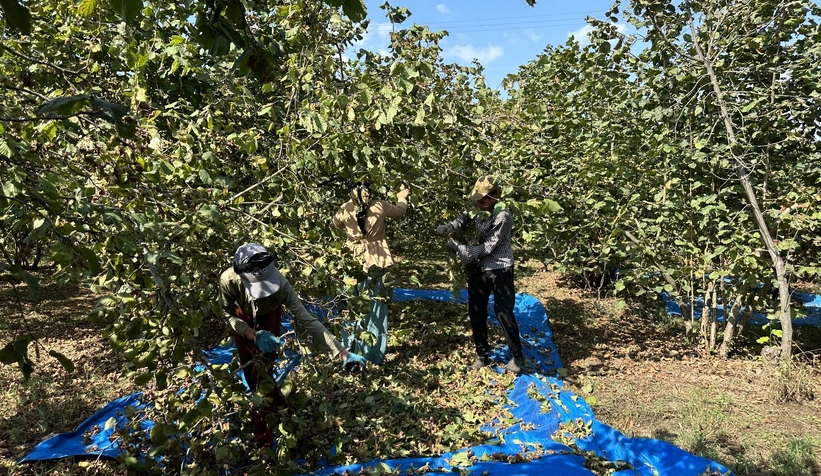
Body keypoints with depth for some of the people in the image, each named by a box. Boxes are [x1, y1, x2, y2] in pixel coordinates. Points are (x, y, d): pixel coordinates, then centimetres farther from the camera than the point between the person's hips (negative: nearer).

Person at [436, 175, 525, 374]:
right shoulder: (479, 208, -4)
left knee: (503, 312, -2)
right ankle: (483, 356, 26)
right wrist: (449, 227, -15)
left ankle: (517, 357, 17)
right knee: (476, 313, 10)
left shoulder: (503, 216, -22)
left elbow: (488, 247, -22)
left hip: (499, 269, -7)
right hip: (478, 268, 7)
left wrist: (459, 248, -20)